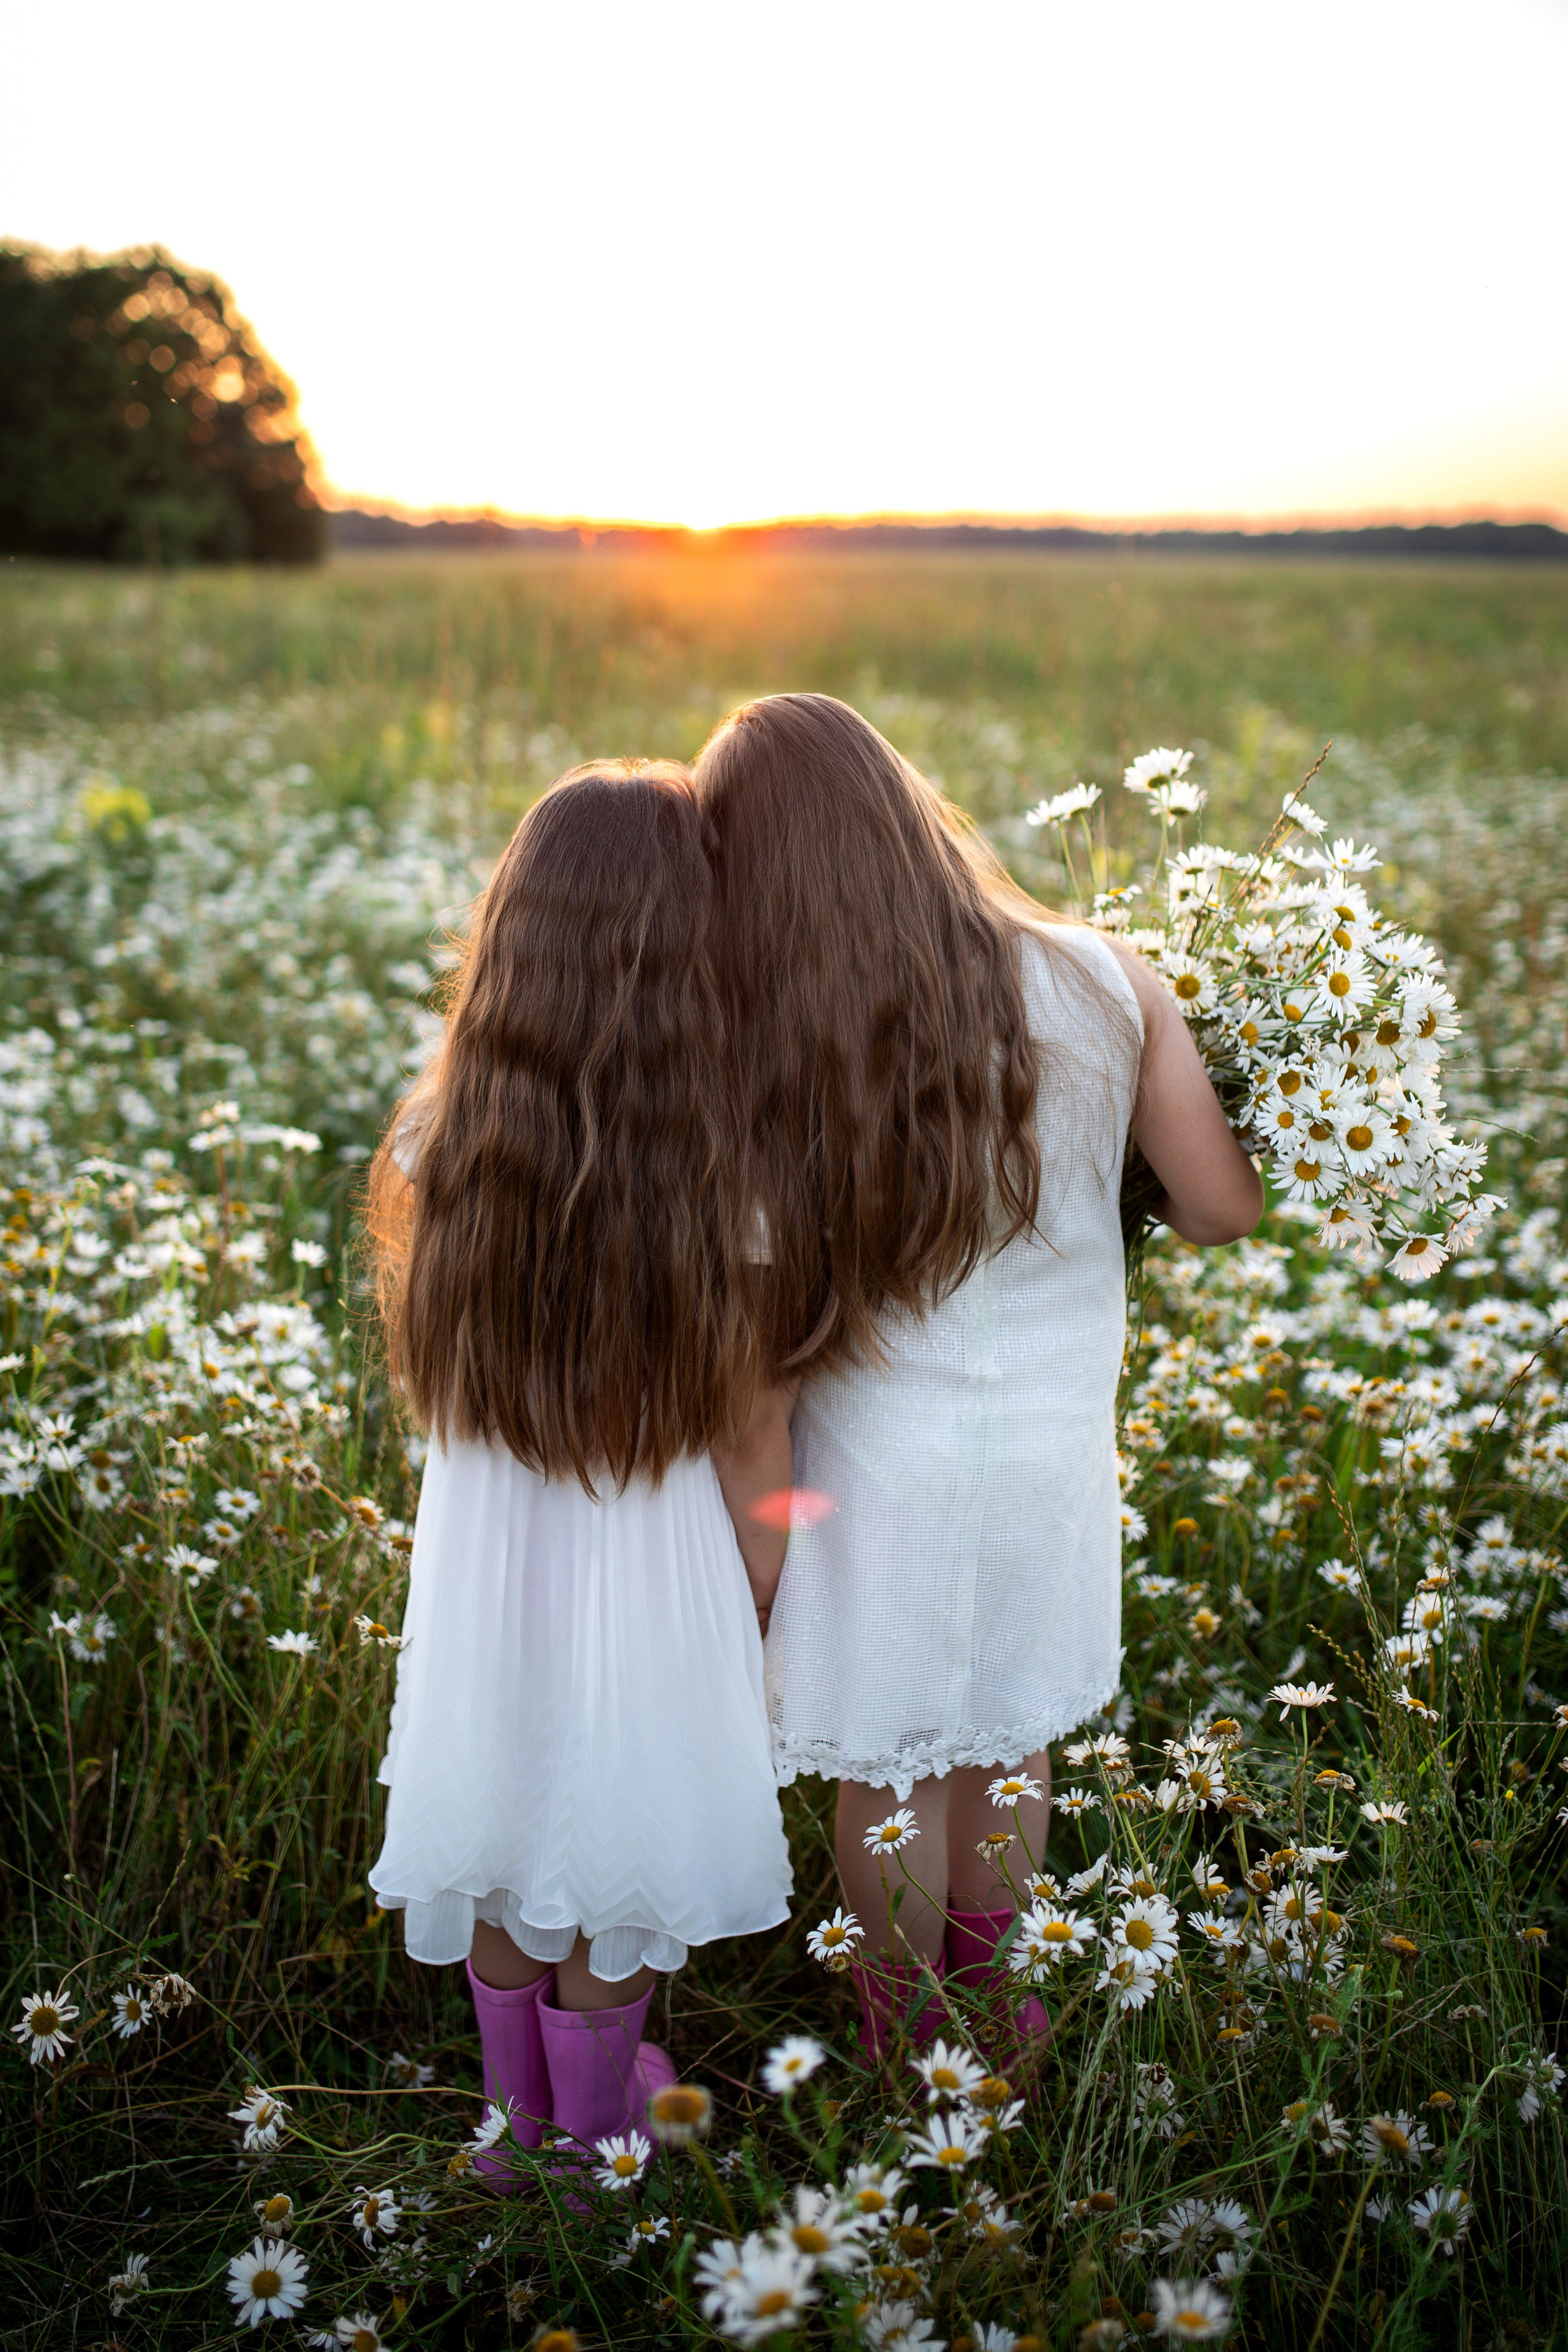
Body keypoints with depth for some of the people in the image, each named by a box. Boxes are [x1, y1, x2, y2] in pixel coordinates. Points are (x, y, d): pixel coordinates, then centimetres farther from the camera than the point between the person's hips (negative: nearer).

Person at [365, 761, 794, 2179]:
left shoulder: (442, 1142, -17)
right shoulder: (728, 1178, -25)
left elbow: (431, 1374, -1)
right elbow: (753, 1445, -15)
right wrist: (763, 1605, 1)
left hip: (483, 1542, 3)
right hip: (652, 1567, -2)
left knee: (503, 1836, 25)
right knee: (621, 1862, 21)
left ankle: (521, 2121, 48)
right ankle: (592, 2147, 43)